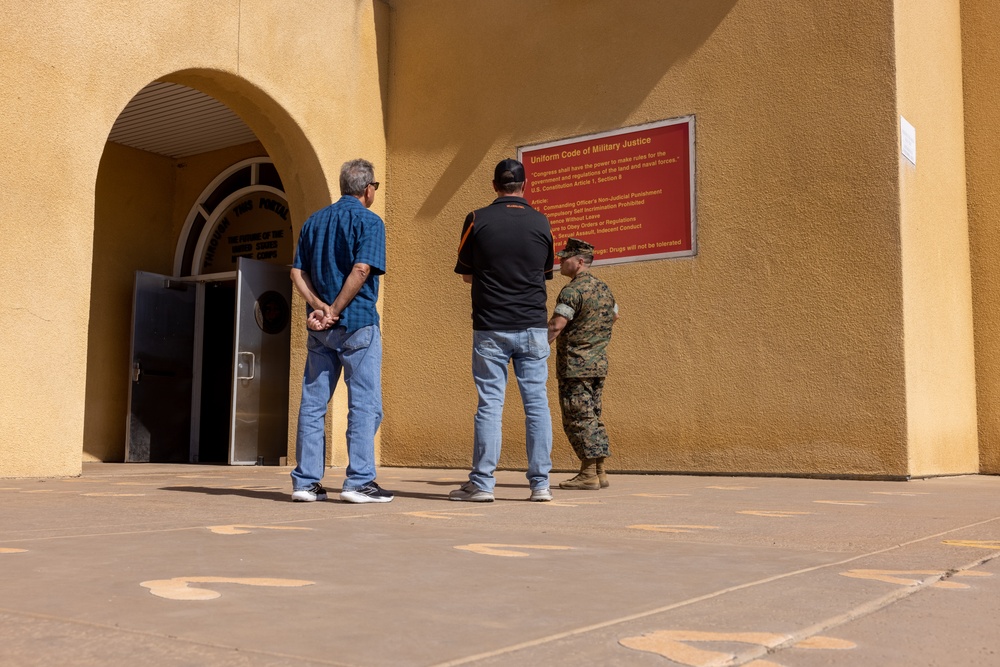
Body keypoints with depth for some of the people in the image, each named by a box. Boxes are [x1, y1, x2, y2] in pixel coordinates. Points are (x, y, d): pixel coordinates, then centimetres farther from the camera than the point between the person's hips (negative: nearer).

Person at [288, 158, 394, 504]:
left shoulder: (314, 221, 15)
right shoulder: (369, 221, -5)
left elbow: (298, 272, 6)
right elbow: (361, 271, -18)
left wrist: (318, 306, -5)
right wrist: (334, 311, -13)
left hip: (320, 330, 6)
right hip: (358, 323, -6)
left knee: (312, 403, 8)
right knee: (364, 403, -1)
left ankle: (305, 482, 10)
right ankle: (359, 482, -3)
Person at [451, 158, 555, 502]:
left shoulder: (477, 220, -2)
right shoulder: (541, 222, 4)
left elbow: (466, 275, 5)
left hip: (490, 327, -1)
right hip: (533, 325, 2)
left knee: (489, 403, 2)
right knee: (537, 403, 4)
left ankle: (482, 484, 4)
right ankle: (540, 484, 6)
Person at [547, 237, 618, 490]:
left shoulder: (572, 291, -15)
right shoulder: (603, 287, 12)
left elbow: (556, 326, -24)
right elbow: (614, 315, 29)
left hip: (575, 365, -9)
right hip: (599, 364, 9)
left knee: (578, 419, -3)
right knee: (592, 417, 13)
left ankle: (588, 474, -2)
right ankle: (599, 472, 16)